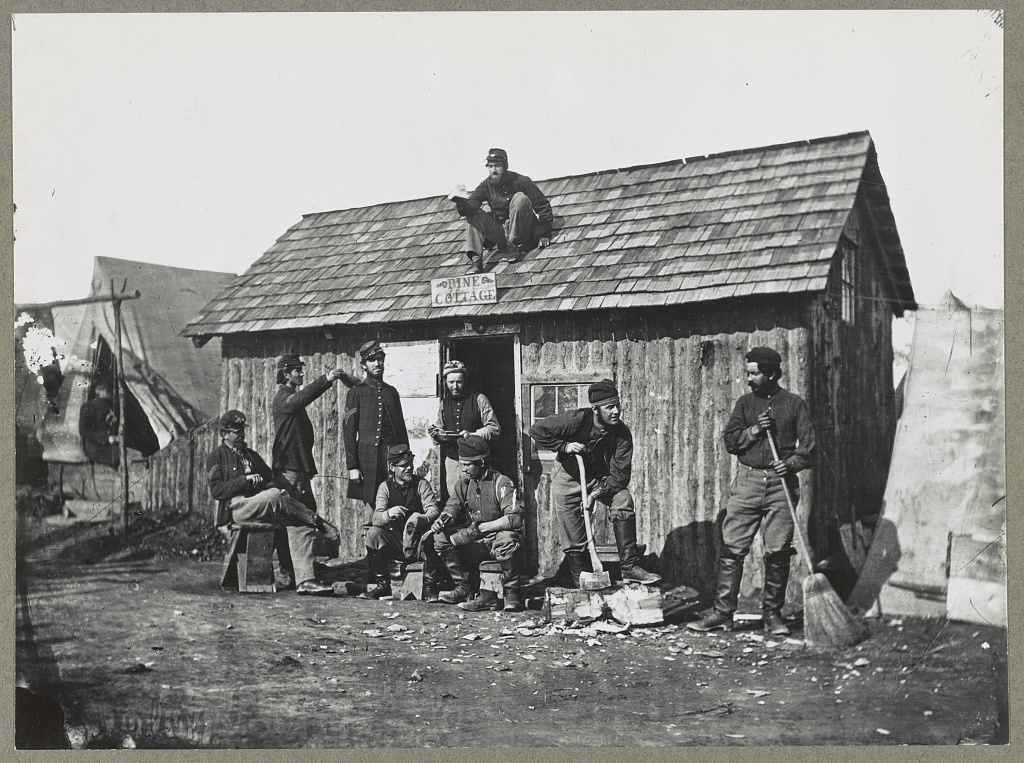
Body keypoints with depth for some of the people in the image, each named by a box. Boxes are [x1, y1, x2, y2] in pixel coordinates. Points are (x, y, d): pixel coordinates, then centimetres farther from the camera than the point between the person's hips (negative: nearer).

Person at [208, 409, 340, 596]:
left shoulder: (251, 455, 29)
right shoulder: (216, 458, 10)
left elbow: (269, 480, 22)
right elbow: (217, 490, -5)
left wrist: (276, 488, -2)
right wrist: (245, 479, -14)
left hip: (262, 507, 6)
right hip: (235, 507, -6)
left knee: (300, 523, -21)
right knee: (274, 496, -37)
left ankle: (305, 580, -31)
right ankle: (317, 521, -21)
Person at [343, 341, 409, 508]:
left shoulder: (392, 392, 15)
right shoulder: (356, 393, 3)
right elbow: (349, 431, -2)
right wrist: (352, 467, -8)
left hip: (394, 457, 3)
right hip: (368, 459, -3)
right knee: (374, 507, -2)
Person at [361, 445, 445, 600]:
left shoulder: (421, 484, -1)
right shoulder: (385, 487, 1)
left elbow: (434, 511, -15)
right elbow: (376, 518, -11)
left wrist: (421, 520, -39)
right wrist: (388, 514, -36)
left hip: (418, 543, -2)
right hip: (395, 543, 2)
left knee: (430, 538, -33)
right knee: (373, 533, -22)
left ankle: (430, 587, -18)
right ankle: (382, 584, -10)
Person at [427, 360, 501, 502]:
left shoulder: (478, 399, -3)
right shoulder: (444, 403, 12)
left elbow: (495, 429, -6)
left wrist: (473, 435, -19)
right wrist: (435, 434, -3)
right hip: (452, 459, 4)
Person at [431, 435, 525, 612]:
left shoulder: (501, 483, -11)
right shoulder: (464, 484, 10)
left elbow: (515, 518, -24)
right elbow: (452, 508, 1)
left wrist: (480, 528, -27)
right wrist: (442, 519, -24)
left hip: (497, 537, -6)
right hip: (476, 544, 6)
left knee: (506, 538, -39)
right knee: (441, 537, -13)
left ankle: (513, 594, -20)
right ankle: (463, 587, -12)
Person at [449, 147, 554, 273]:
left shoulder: (521, 181, -9)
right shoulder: (485, 186, 0)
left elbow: (543, 206, -8)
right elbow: (471, 205, -14)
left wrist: (545, 234, -14)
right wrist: (461, 202, -38)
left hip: (522, 232, -4)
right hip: (500, 232, 4)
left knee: (520, 197, -25)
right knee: (472, 213, -14)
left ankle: (514, 245, -22)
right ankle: (476, 260, -27)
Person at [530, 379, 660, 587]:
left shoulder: (622, 434, -20)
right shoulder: (576, 420, -25)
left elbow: (620, 475, -21)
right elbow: (536, 430, -20)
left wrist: (596, 494, -32)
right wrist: (564, 446, -27)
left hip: (602, 477, 2)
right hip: (569, 477, -2)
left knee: (623, 500, -24)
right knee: (574, 538, -3)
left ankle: (629, 566, -21)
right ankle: (579, 576, 18)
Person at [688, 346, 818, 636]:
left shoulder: (794, 404, 6)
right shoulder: (745, 403, 12)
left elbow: (809, 443, 1)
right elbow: (730, 441, 6)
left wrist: (792, 462, -16)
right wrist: (754, 430, -10)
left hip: (781, 484, -2)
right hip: (747, 482, 2)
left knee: (778, 551, -1)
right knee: (731, 547, -3)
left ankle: (772, 614, 11)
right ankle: (722, 612, 2)